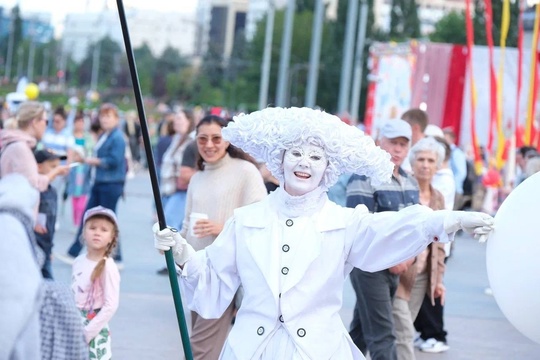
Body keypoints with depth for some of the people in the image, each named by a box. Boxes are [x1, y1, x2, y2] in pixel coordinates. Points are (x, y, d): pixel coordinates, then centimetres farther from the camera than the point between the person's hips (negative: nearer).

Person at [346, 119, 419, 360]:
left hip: (396, 266, 7)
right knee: (382, 334, -10)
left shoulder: (410, 183, 13)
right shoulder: (365, 180, -11)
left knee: (361, 329, 15)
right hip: (370, 265, -7)